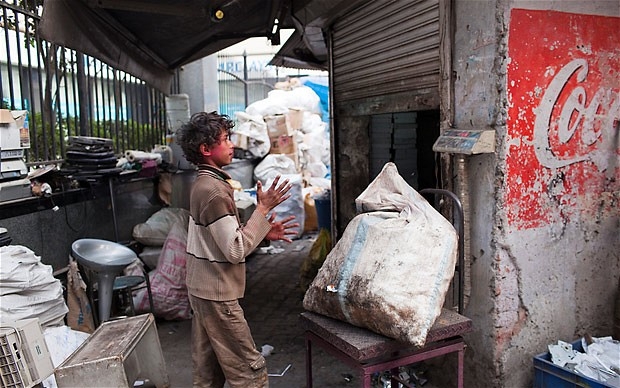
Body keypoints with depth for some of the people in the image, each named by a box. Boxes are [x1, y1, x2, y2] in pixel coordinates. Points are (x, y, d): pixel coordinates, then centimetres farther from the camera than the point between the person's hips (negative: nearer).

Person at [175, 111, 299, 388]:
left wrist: (264, 233, 3)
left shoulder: (204, 183, 9)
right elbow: (236, 250, -23)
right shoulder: (214, 191, -21)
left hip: (202, 289, 10)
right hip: (217, 294, -10)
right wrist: (263, 208, -18)